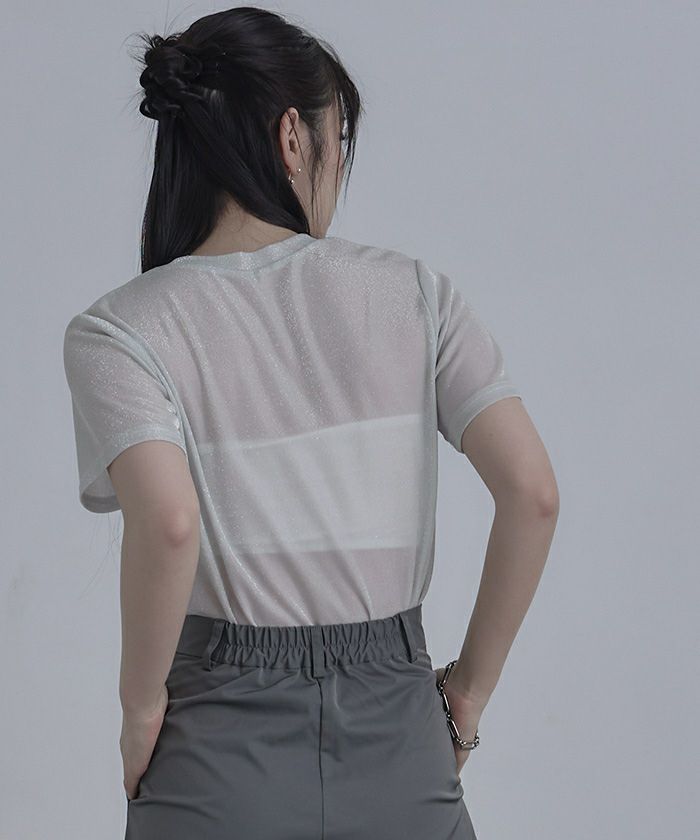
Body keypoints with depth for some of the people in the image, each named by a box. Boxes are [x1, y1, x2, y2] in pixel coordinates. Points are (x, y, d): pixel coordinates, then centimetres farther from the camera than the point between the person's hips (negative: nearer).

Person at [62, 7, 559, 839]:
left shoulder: (114, 332, -5)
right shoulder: (413, 293, 0)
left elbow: (167, 522, -21)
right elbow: (531, 492, -6)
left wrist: (141, 708, -7)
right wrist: (470, 687, 4)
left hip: (224, 743, -1)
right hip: (397, 734, 1)